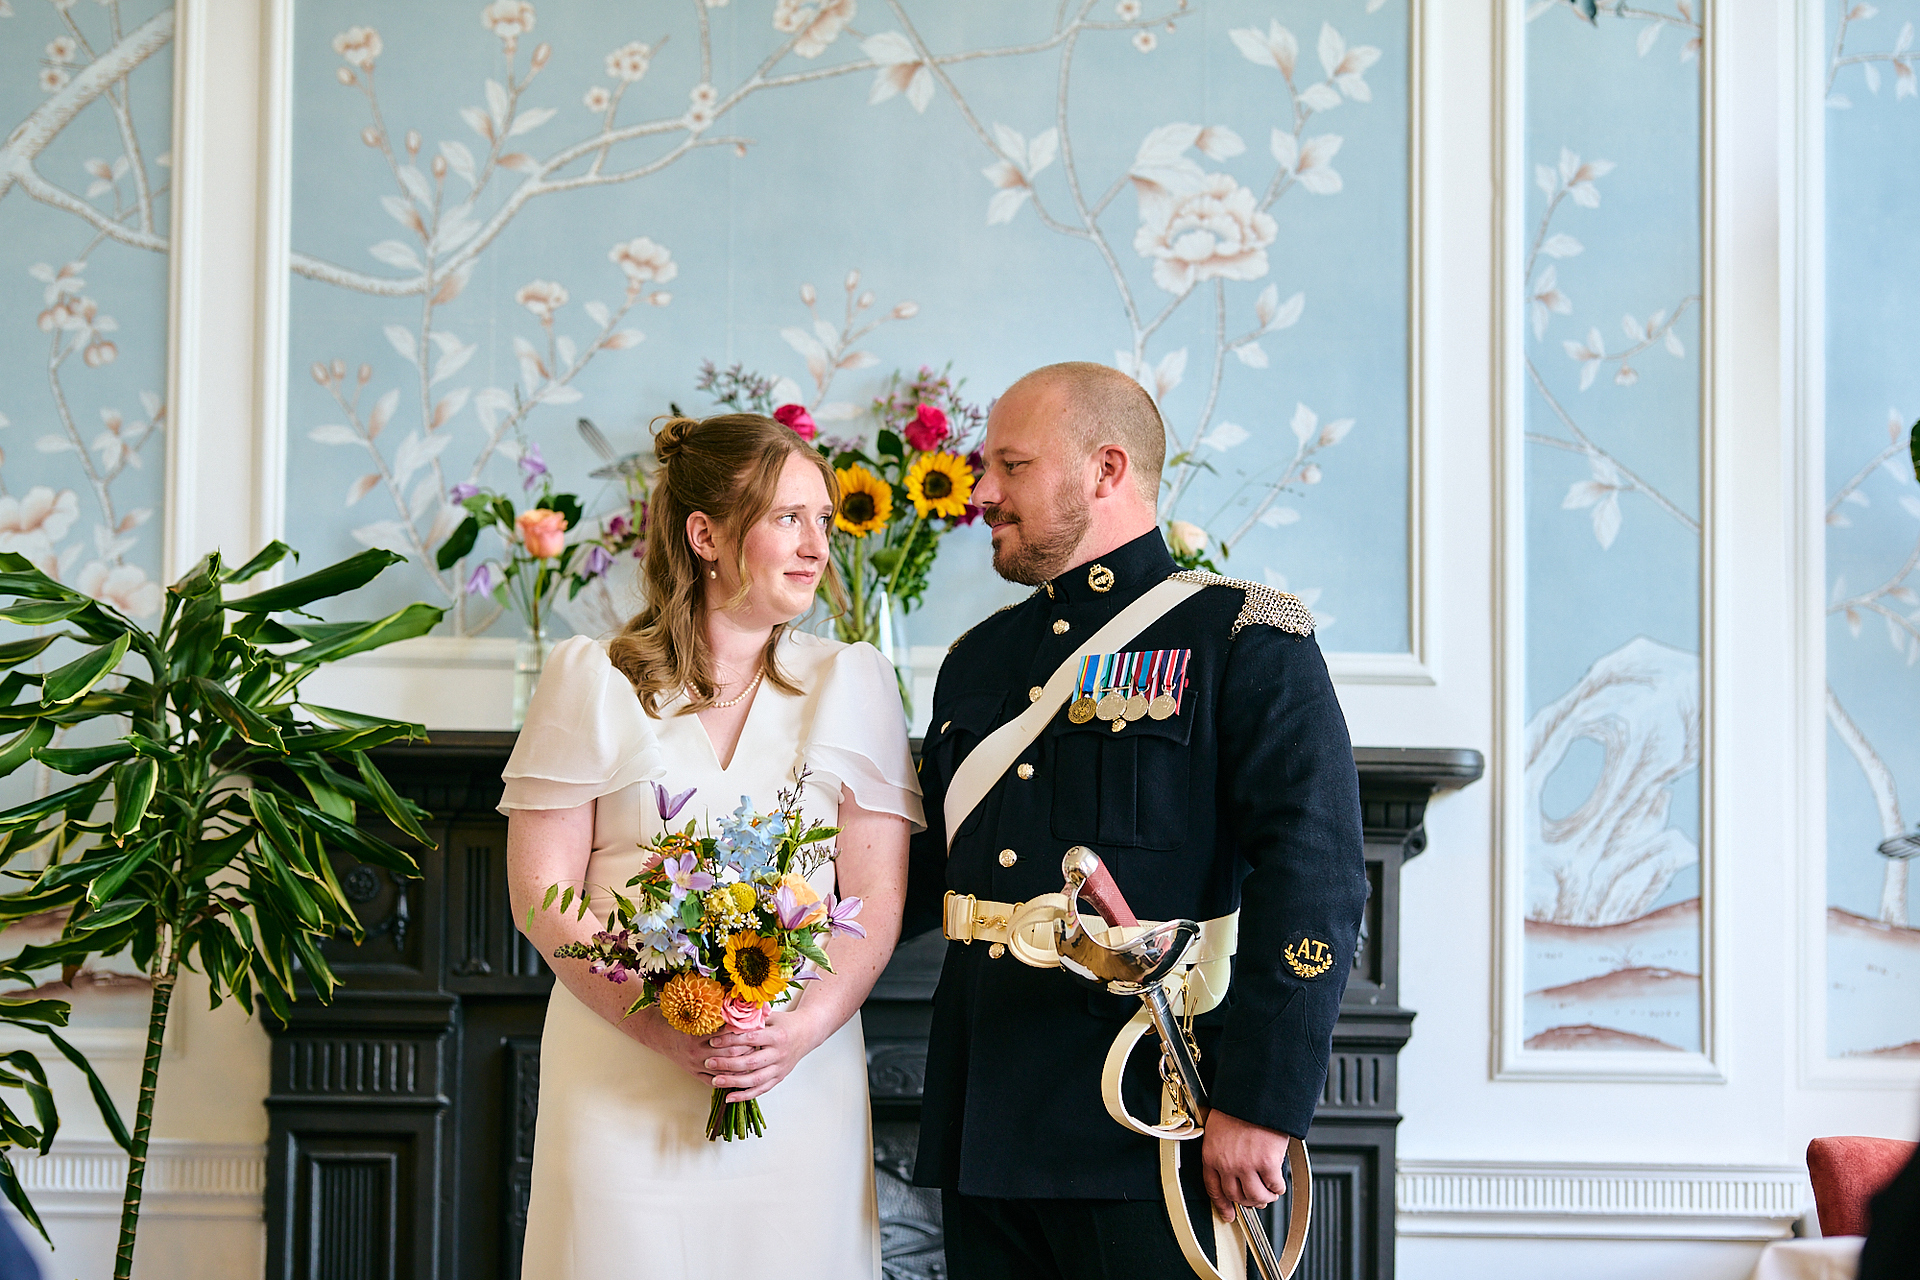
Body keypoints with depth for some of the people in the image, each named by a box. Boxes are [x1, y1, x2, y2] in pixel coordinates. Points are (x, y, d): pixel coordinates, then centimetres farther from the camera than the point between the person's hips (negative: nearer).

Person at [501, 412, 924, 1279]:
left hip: (798, 1084, 1)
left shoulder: (852, 684, 9)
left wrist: (805, 1029, -14)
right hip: (621, 1074, -1)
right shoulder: (591, 679, 4)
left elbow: (877, 899, 3)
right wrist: (659, 1026, -14)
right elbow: (541, 891, -1)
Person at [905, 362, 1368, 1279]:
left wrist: (1260, 1102, -20)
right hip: (987, 1134, 6)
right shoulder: (977, 661, 17)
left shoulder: (1241, 640, -4)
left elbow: (1314, 877, -13)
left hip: (1147, 1136, -6)